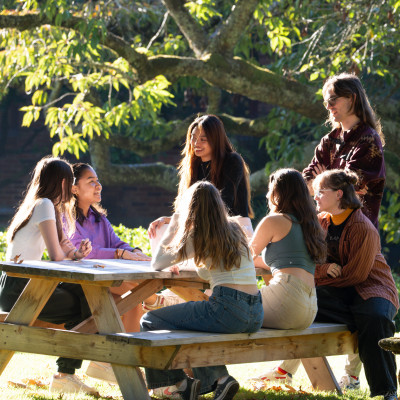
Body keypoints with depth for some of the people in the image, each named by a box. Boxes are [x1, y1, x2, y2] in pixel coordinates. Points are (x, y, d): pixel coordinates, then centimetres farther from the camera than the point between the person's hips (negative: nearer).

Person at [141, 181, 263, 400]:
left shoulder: (197, 237, -2)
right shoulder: (234, 230, 18)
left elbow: (156, 263, 6)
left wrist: (172, 225, 14)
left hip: (226, 308, -8)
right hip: (256, 314, 8)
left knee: (150, 321, 6)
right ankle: (221, 378, 17)